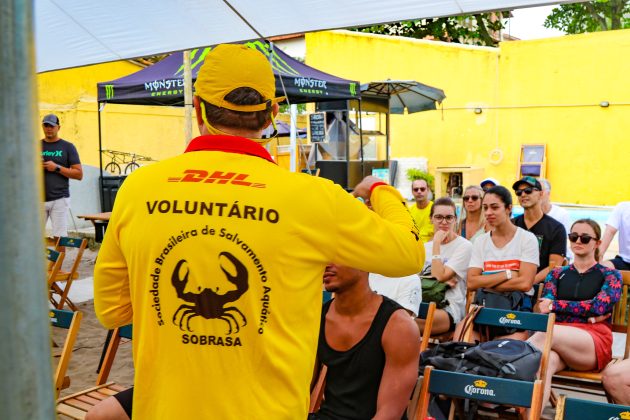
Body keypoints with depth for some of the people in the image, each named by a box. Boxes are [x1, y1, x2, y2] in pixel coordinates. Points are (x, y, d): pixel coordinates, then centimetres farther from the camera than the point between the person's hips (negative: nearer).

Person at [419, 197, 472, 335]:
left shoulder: (464, 246, 0)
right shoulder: (425, 247, 19)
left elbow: (439, 277, -9)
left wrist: (437, 244, -6)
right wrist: (443, 281, -5)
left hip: (450, 308, -5)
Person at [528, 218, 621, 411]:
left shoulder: (610, 275, 13)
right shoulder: (557, 273, 19)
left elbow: (598, 307, -6)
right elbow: (544, 307, 3)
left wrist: (555, 305, -10)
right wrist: (587, 315, -8)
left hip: (594, 344, -1)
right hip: (559, 336, 2)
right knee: (546, 360, -36)